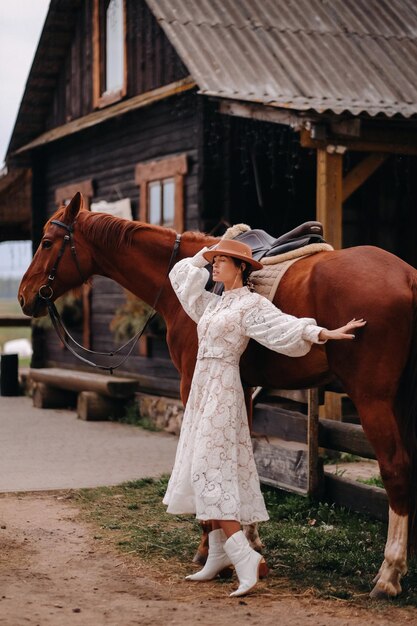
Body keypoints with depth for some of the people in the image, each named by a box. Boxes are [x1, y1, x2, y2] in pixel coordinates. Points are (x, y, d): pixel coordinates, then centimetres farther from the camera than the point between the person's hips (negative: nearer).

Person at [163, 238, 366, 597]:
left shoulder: (250, 304, -9)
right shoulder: (216, 304, 15)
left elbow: (284, 325, -21)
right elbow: (181, 275, 26)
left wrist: (323, 334, -33)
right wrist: (208, 253, 23)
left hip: (221, 391, -9)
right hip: (203, 388, 9)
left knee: (210, 472, -16)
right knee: (205, 472, 10)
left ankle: (244, 556, -19)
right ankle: (219, 553, 16)